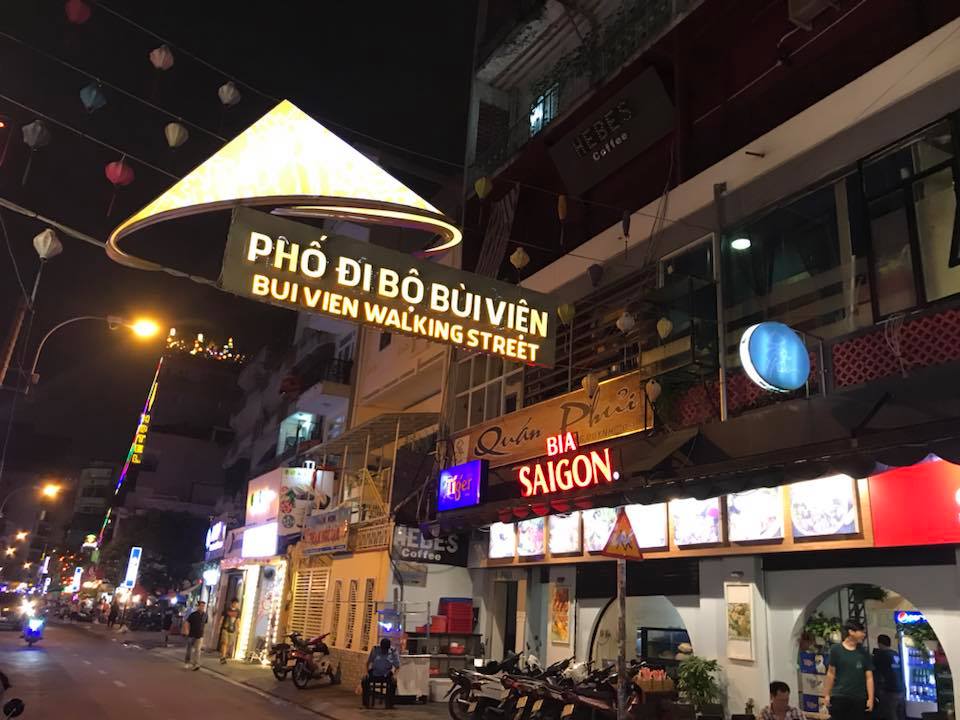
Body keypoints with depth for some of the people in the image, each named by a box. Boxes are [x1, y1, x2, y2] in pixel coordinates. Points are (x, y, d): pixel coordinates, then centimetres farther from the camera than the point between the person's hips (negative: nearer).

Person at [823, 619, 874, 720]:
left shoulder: (863, 653, 5)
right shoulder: (836, 650, -2)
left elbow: (869, 677, 3)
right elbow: (831, 673, 2)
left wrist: (870, 698, -5)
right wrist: (827, 695, 0)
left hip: (859, 698, 2)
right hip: (839, 697, -2)